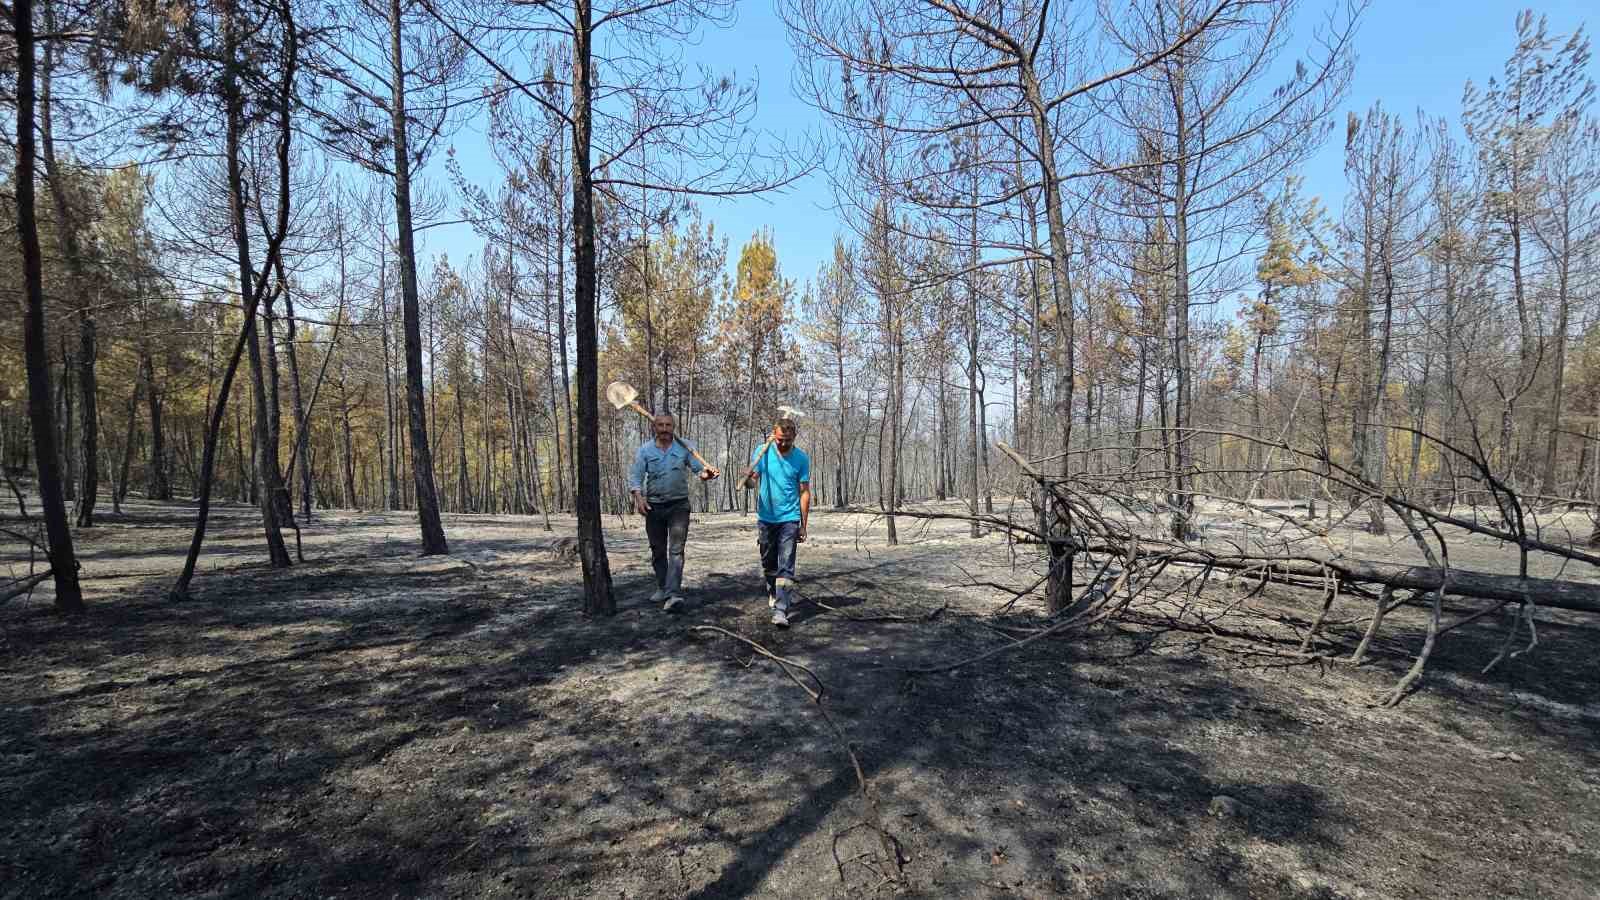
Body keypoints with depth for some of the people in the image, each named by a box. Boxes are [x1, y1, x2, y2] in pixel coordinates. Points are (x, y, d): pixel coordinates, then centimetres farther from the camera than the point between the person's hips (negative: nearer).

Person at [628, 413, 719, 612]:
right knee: (657, 550, 14)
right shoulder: (645, 450, 2)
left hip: (679, 505, -2)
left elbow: (698, 468, -4)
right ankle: (662, 587, 30)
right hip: (653, 506, 2)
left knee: (676, 550, -12)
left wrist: (705, 474, -29)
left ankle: (673, 594, -17)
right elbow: (635, 476, -4)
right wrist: (638, 496, -22)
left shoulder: (684, 447, 0)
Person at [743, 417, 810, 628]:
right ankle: (773, 594, 39)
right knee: (768, 563, 17)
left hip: (789, 519, -2)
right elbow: (752, 482, -5)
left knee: (786, 567, -8)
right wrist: (749, 479, -31)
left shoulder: (801, 458, -5)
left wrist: (804, 525, -3)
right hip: (766, 518, 2)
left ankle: (781, 610, -11)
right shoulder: (763, 452, -3)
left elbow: (804, 492, -2)